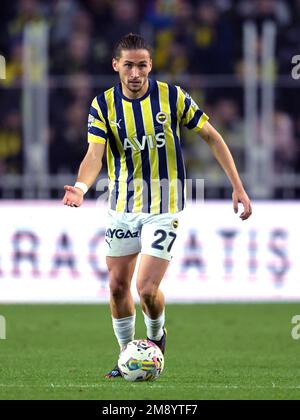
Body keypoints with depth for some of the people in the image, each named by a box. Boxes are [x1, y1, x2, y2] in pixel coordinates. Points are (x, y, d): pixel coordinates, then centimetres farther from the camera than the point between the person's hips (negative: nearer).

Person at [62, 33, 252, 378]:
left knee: (147, 288, -11)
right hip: (122, 205, 3)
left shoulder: (172, 97, -11)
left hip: (164, 206, -3)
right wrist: (81, 187, -40)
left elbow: (211, 137, -1)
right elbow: (95, 154, -18)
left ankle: (156, 337, 20)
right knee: (118, 286, 8)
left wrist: (238, 187, -4)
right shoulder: (104, 105, -7)